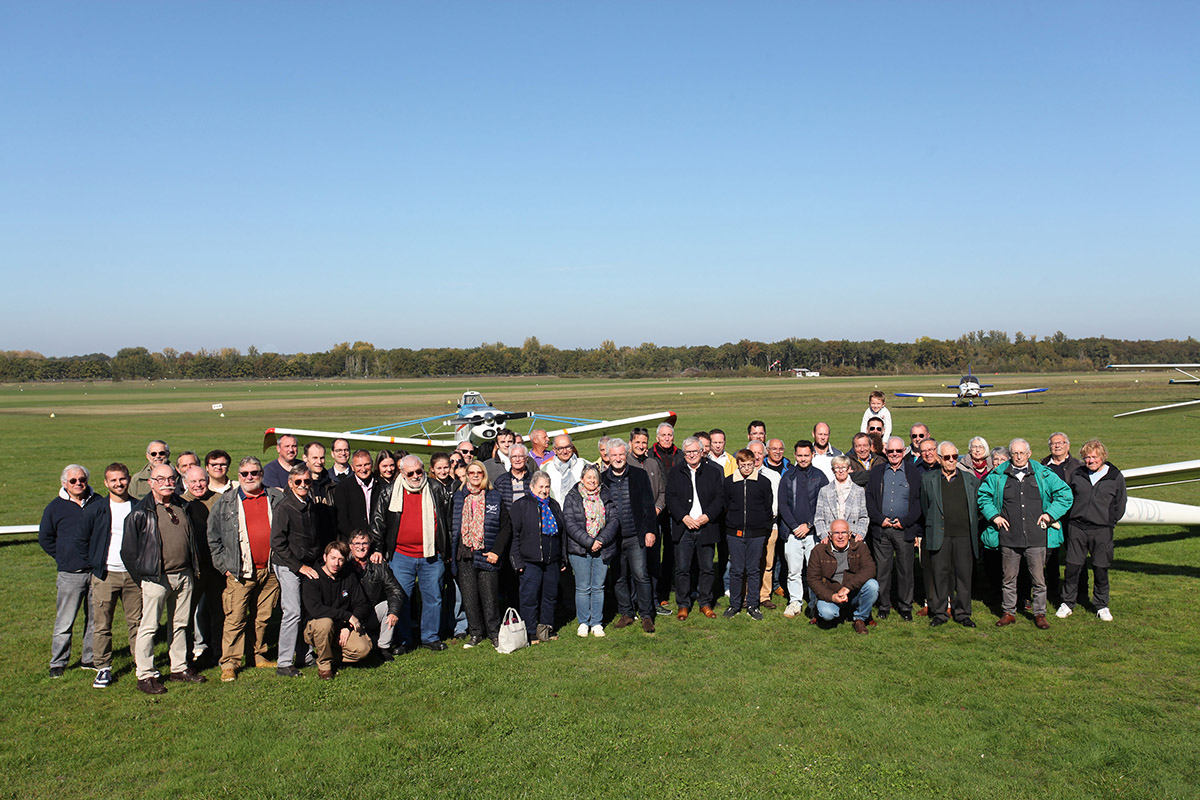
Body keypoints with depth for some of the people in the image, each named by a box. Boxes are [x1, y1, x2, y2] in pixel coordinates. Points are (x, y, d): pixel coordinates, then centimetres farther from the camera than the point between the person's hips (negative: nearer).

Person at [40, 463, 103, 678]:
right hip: (70, 574, -2)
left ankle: (89, 658, 21)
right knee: (65, 621, -1)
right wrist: (62, 557, 4)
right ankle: (58, 662, 11)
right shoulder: (55, 507, 2)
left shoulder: (98, 503, 6)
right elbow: (44, 538, 12)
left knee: (95, 618, 9)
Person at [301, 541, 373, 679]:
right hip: (314, 629, -3)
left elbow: (363, 606, 4)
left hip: (343, 628, 3)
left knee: (364, 648, -23)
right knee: (325, 622, -38)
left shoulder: (349, 577, 3)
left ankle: (331, 656, 5)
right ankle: (323, 663, -13)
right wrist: (347, 615, -26)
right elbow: (315, 609, -27)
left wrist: (348, 627, -12)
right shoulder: (313, 579, -11)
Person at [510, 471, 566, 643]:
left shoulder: (554, 505, 15)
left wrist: (563, 559, 17)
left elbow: (562, 532, 21)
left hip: (552, 561, 5)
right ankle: (530, 633, 8)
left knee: (550, 596, 10)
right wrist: (518, 561, -9)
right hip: (530, 561, -5)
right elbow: (514, 535, -4)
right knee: (530, 597, -2)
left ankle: (546, 628, 23)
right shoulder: (521, 505, -1)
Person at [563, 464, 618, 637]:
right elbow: (570, 524, -9)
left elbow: (614, 520, 0)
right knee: (582, 588, 3)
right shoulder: (572, 498, 0)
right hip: (579, 550, -2)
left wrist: (601, 540, -13)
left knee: (598, 587, 7)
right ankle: (583, 623, 15)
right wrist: (589, 542, -16)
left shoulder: (606, 496, 7)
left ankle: (597, 622, 17)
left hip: (603, 549, 2)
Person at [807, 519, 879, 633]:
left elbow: (870, 569, -15)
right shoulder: (819, 551, -4)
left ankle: (860, 618, -2)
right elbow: (813, 579, -6)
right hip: (830, 594, -1)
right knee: (826, 613, -32)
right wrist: (832, 597, -21)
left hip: (854, 594, 2)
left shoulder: (859, 547, -1)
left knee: (872, 585, -26)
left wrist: (848, 587, -27)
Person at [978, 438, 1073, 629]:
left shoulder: (1043, 474, 4)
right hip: (1009, 538, 1)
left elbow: (1065, 494, 12)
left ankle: (1039, 614, 17)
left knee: (1038, 579, 4)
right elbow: (983, 495, 15)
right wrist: (994, 516, 5)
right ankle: (1008, 612, 19)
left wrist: (1050, 514, 3)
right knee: (1009, 578, 8)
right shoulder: (998, 476, 5)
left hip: (1036, 537, 0)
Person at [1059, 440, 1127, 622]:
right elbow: (1068, 498, 16)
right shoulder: (1077, 475, 5)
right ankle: (1067, 603, 15)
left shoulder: (1116, 477, 0)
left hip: (1102, 531, -1)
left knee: (1101, 569, 5)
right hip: (1077, 528, 1)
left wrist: (1107, 523, 3)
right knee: (1072, 567, 3)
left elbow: (1119, 506, 7)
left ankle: (1101, 606, 21)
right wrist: (1075, 518, 9)